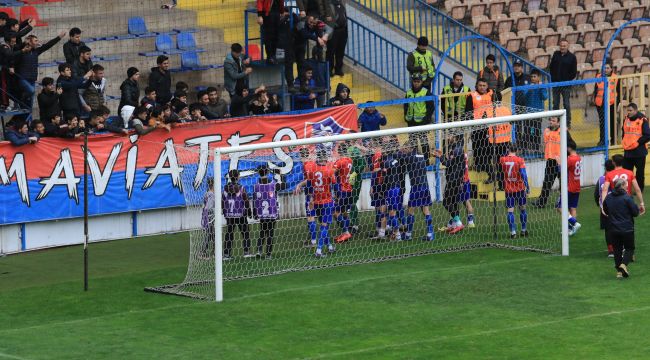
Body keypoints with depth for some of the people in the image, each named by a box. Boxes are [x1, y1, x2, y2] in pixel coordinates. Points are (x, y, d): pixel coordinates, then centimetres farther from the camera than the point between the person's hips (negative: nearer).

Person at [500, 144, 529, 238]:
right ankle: (523, 230, 23)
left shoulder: (502, 159, -3)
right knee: (522, 209, 15)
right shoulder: (519, 160, -9)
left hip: (508, 189, 1)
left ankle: (513, 232, -10)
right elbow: (523, 174, -14)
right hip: (519, 188, -1)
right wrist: (527, 187, -9)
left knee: (510, 210, 0)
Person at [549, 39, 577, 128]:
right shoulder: (556, 55, 7)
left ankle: (568, 123, 4)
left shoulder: (572, 57, -3)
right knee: (555, 104, 9)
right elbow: (551, 67, 13)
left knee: (566, 104, -1)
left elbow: (574, 72, -1)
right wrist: (553, 78, 3)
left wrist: (567, 80, -7)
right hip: (555, 83, 4)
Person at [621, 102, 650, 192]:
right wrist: (624, 142, 8)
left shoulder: (642, 120, -10)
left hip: (639, 152, -6)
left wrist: (638, 142, -15)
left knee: (640, 173, 3)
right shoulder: (626, 120, 10)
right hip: (627, 151, 6)